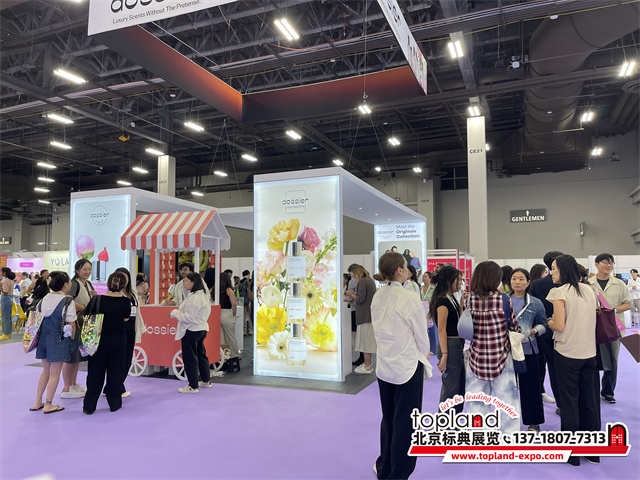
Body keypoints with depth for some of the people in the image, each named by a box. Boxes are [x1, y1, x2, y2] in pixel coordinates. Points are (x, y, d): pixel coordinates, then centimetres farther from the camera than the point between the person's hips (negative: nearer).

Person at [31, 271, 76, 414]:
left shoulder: (45, 299, 4)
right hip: (59, 339, -6)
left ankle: (38, 402, 26)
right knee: (55, 373, 5)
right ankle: (48, 405, 13)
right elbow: (71, 324, -12)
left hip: (43, 337, 7)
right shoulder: (68, 301, -15)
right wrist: (71, 338, 2)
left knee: (46, 370, 20)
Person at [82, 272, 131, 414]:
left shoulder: (97, 299, -13)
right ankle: (114, 403, 20)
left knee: (95, 372, 10)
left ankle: (89, 406, 18)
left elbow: (86, 316, -3)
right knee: (115, 371, 12)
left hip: (100, 339, 0)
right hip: (119, 339, 0)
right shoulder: (125, 301, -11)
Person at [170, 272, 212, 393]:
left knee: (189, 358, 0)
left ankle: (193, 386, 9)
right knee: (201, 355, 20)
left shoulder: (194, 298, -21)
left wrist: (174, 313, -11)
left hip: (191, 331, -10)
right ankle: (206, 381, 31)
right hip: (201, 329, 10)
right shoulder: (203, 295, 10)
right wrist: (178, 312, 12)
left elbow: (189, 318, -22)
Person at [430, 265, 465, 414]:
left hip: (458, 346, 10)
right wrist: (444, 355, -22)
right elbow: (441, 330, -20)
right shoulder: (442, 301, -16)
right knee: (450, 387, -1)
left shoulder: (452, 299, 14)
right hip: (449, 346, -10)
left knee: (460, 386, 17)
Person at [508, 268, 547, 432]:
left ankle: (534, 422, 22)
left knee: (530, 385, 5)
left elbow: (543, 324, 7)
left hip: (527, 349, -1)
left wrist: (535, 330, -12)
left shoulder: (535, 303, 2)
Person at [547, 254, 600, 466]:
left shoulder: (559, 292, -13)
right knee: (589, 400, 14)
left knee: (570, 401, 4)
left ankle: (572, 453, 13)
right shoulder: (589, 290, 7)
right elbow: (591, 320, 14)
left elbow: (560, 326, -17)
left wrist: (549, 323, 3)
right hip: (589, 352, 6)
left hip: (567, 353, -6)